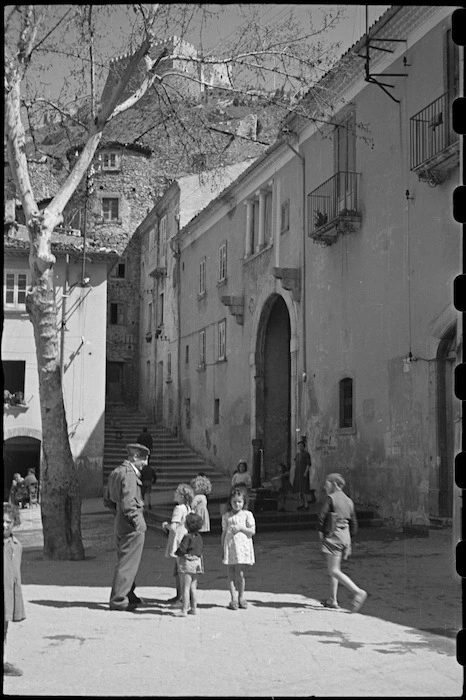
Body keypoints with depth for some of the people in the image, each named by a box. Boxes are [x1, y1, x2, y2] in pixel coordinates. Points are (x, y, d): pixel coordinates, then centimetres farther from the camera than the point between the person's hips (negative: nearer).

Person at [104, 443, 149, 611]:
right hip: (132, 525, -10)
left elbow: (107, 499, 19)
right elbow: (128, 503, -25)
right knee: (128, 562, -3)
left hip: (120, 522, 10)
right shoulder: (129, 474, -18)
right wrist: (137, 521, -18)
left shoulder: (116, 472, 13)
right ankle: (118, 600, 1)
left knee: (125, 560, 19)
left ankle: (128, 595, 30)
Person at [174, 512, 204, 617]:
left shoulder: (187, 537, -17)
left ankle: (184, 610, -4)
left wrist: (175, 552, -2)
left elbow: (182, 550, -20)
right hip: (197, 562, 8)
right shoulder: (198, 537, 6)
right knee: (193, 587, 15)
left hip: (187, 562, -8)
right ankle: (194, 608, 20)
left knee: (185, 588, -4)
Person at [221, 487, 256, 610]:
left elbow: (252, 531, -1)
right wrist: (222, 548, 7)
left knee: (240, 573, -2)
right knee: (231, 573, 0)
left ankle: (241, 597, 14)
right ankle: (233, 599, 3)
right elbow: (224, 533, 11)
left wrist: (240, 528, -13)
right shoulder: (226, 516, 9)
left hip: (242, 546, -1)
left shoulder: (247, 514, 4)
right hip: (229, 545, 2)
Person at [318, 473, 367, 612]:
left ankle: (358, 591, -20)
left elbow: (322, 517, -14)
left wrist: (321, 532, 1)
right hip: (345, 536, 8)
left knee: (334, 570, -8)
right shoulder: (348, 500, 13)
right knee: (332, 569, 18)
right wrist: (348, 544, 19)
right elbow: (354, 523, 14)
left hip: (333, 536, -8)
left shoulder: (331, 498, -9)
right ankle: (333, 600, 20)